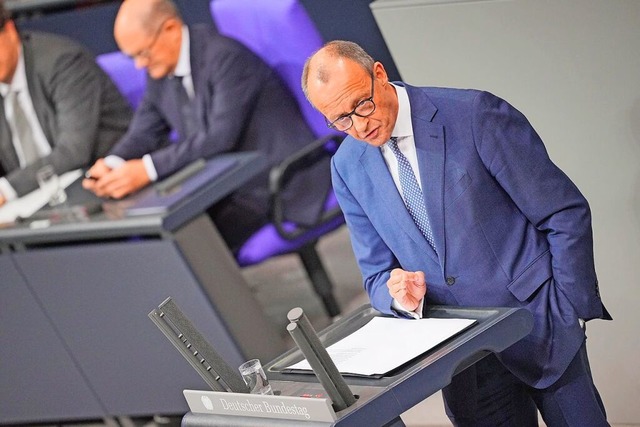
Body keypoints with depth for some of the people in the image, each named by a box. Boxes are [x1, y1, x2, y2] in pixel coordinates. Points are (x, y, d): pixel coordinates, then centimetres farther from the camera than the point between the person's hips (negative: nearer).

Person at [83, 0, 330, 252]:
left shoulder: (226, 56, -19)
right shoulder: (159, 71, 6)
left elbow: (221, 136, -27)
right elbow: (144, 134, 9)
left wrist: (148, 169, -32)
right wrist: (111, 164, -14)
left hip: (282, 183, -8)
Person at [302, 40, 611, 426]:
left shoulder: (473, 114, -14)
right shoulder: (348, 169, 0)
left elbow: (566, 214, -10)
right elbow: (377, 275, 7)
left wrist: (569, 312, -13)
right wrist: (400, 296, -16)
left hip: (539, 325, -3)